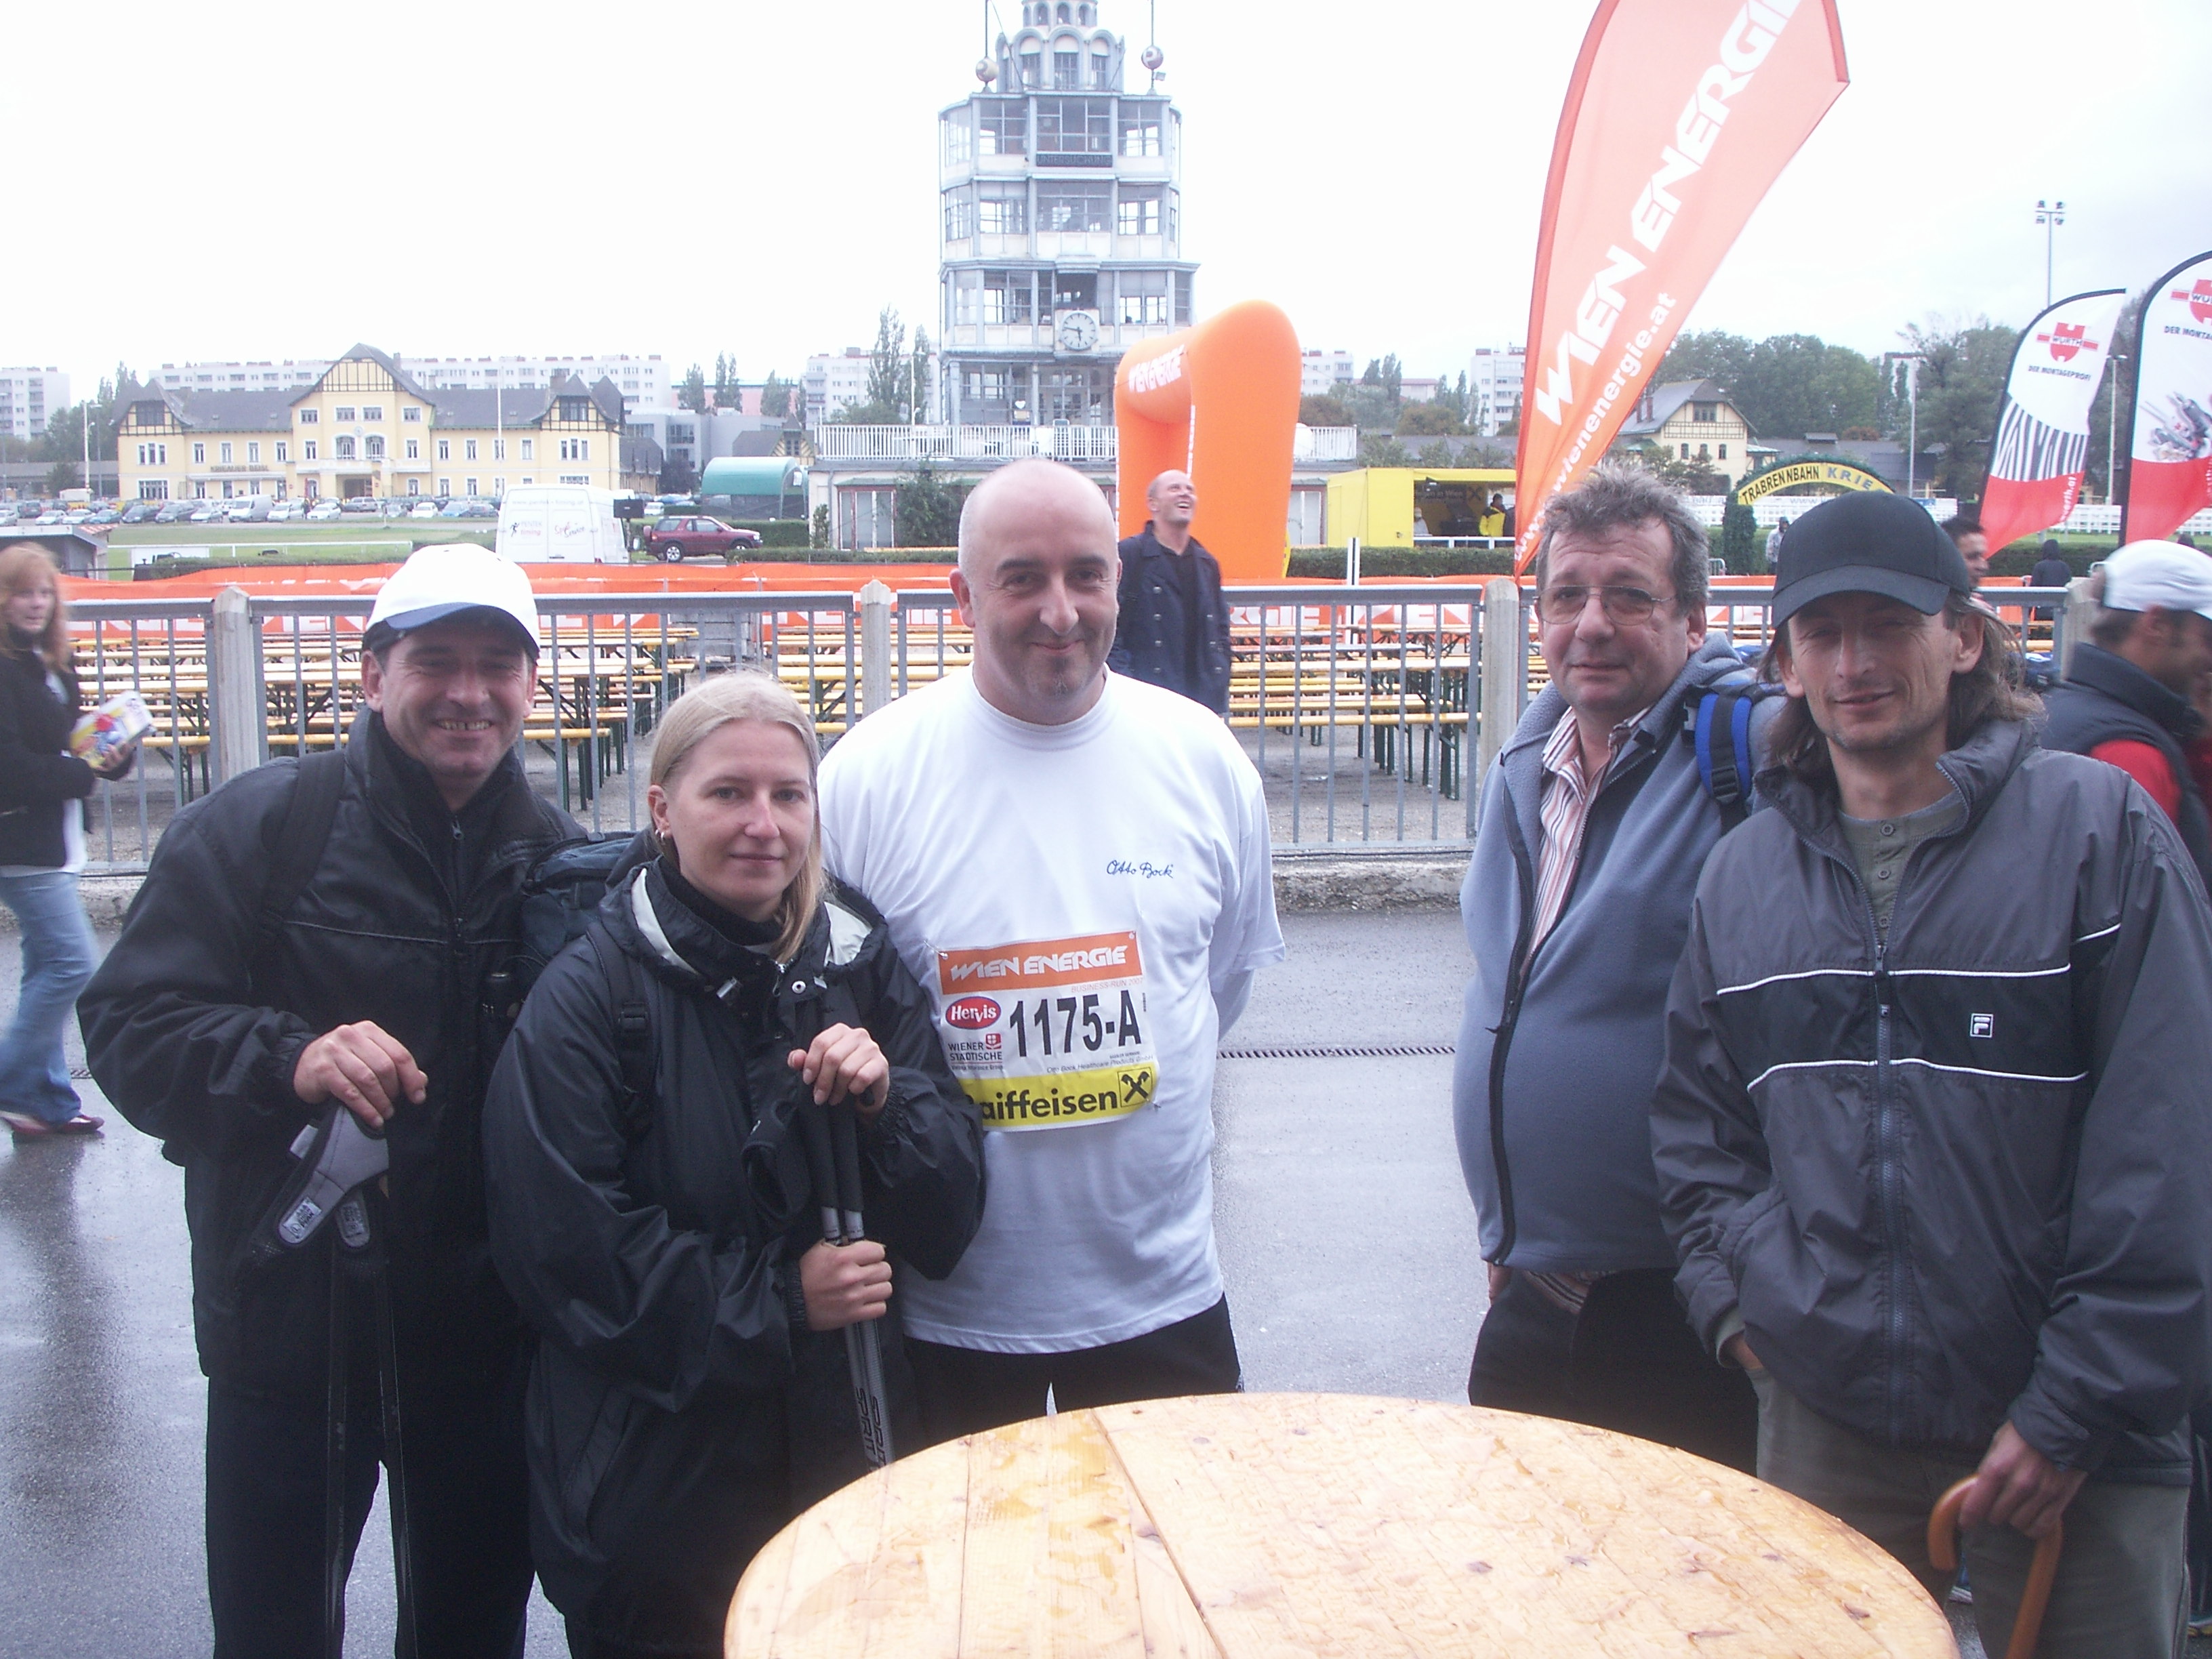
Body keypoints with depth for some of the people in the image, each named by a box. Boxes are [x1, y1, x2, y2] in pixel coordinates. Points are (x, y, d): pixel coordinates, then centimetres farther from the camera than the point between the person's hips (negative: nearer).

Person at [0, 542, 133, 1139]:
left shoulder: (51, 667, 13)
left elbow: (66, 743, 17)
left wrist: (112, 754, -4)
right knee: (72, 961, -10)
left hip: (52, 840, 10)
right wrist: (81, 774, -13)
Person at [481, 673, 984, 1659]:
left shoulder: (862, 967, 2)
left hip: (847, 1453, 4)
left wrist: (885, 1099, -17)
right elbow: (562, 1249, -15)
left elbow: (944, 1224, 1)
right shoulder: (584, 999, -10)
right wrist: (778, 1299, -17)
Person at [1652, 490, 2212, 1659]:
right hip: (1819, 1425, 4)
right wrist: (1729, 1296, 3)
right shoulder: (1743, 873, 7)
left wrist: (2079, 1407, -12)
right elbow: (1695, 1115, 17)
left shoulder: (2097, 828, -7)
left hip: (2067, 1443, -3)